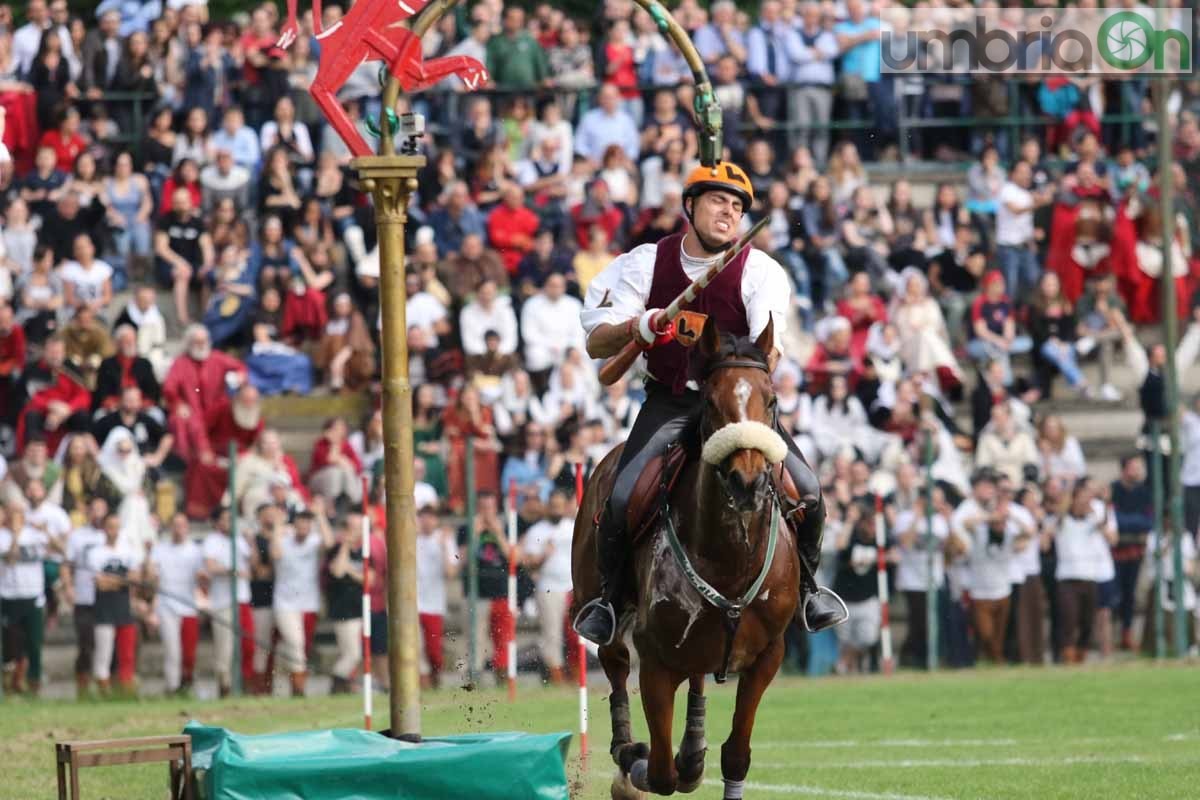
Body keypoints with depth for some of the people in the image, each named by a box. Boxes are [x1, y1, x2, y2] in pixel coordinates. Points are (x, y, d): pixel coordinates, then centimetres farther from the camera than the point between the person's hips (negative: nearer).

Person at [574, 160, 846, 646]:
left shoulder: (758, 271, -4)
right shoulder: (645, 265, -1)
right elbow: (596, 345, -4)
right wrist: (637, 327, -25)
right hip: (669, 402, 0)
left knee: (805, 490, -18)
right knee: (622, 499, -22)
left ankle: (805, 585, 10)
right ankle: (609, 596, 5)